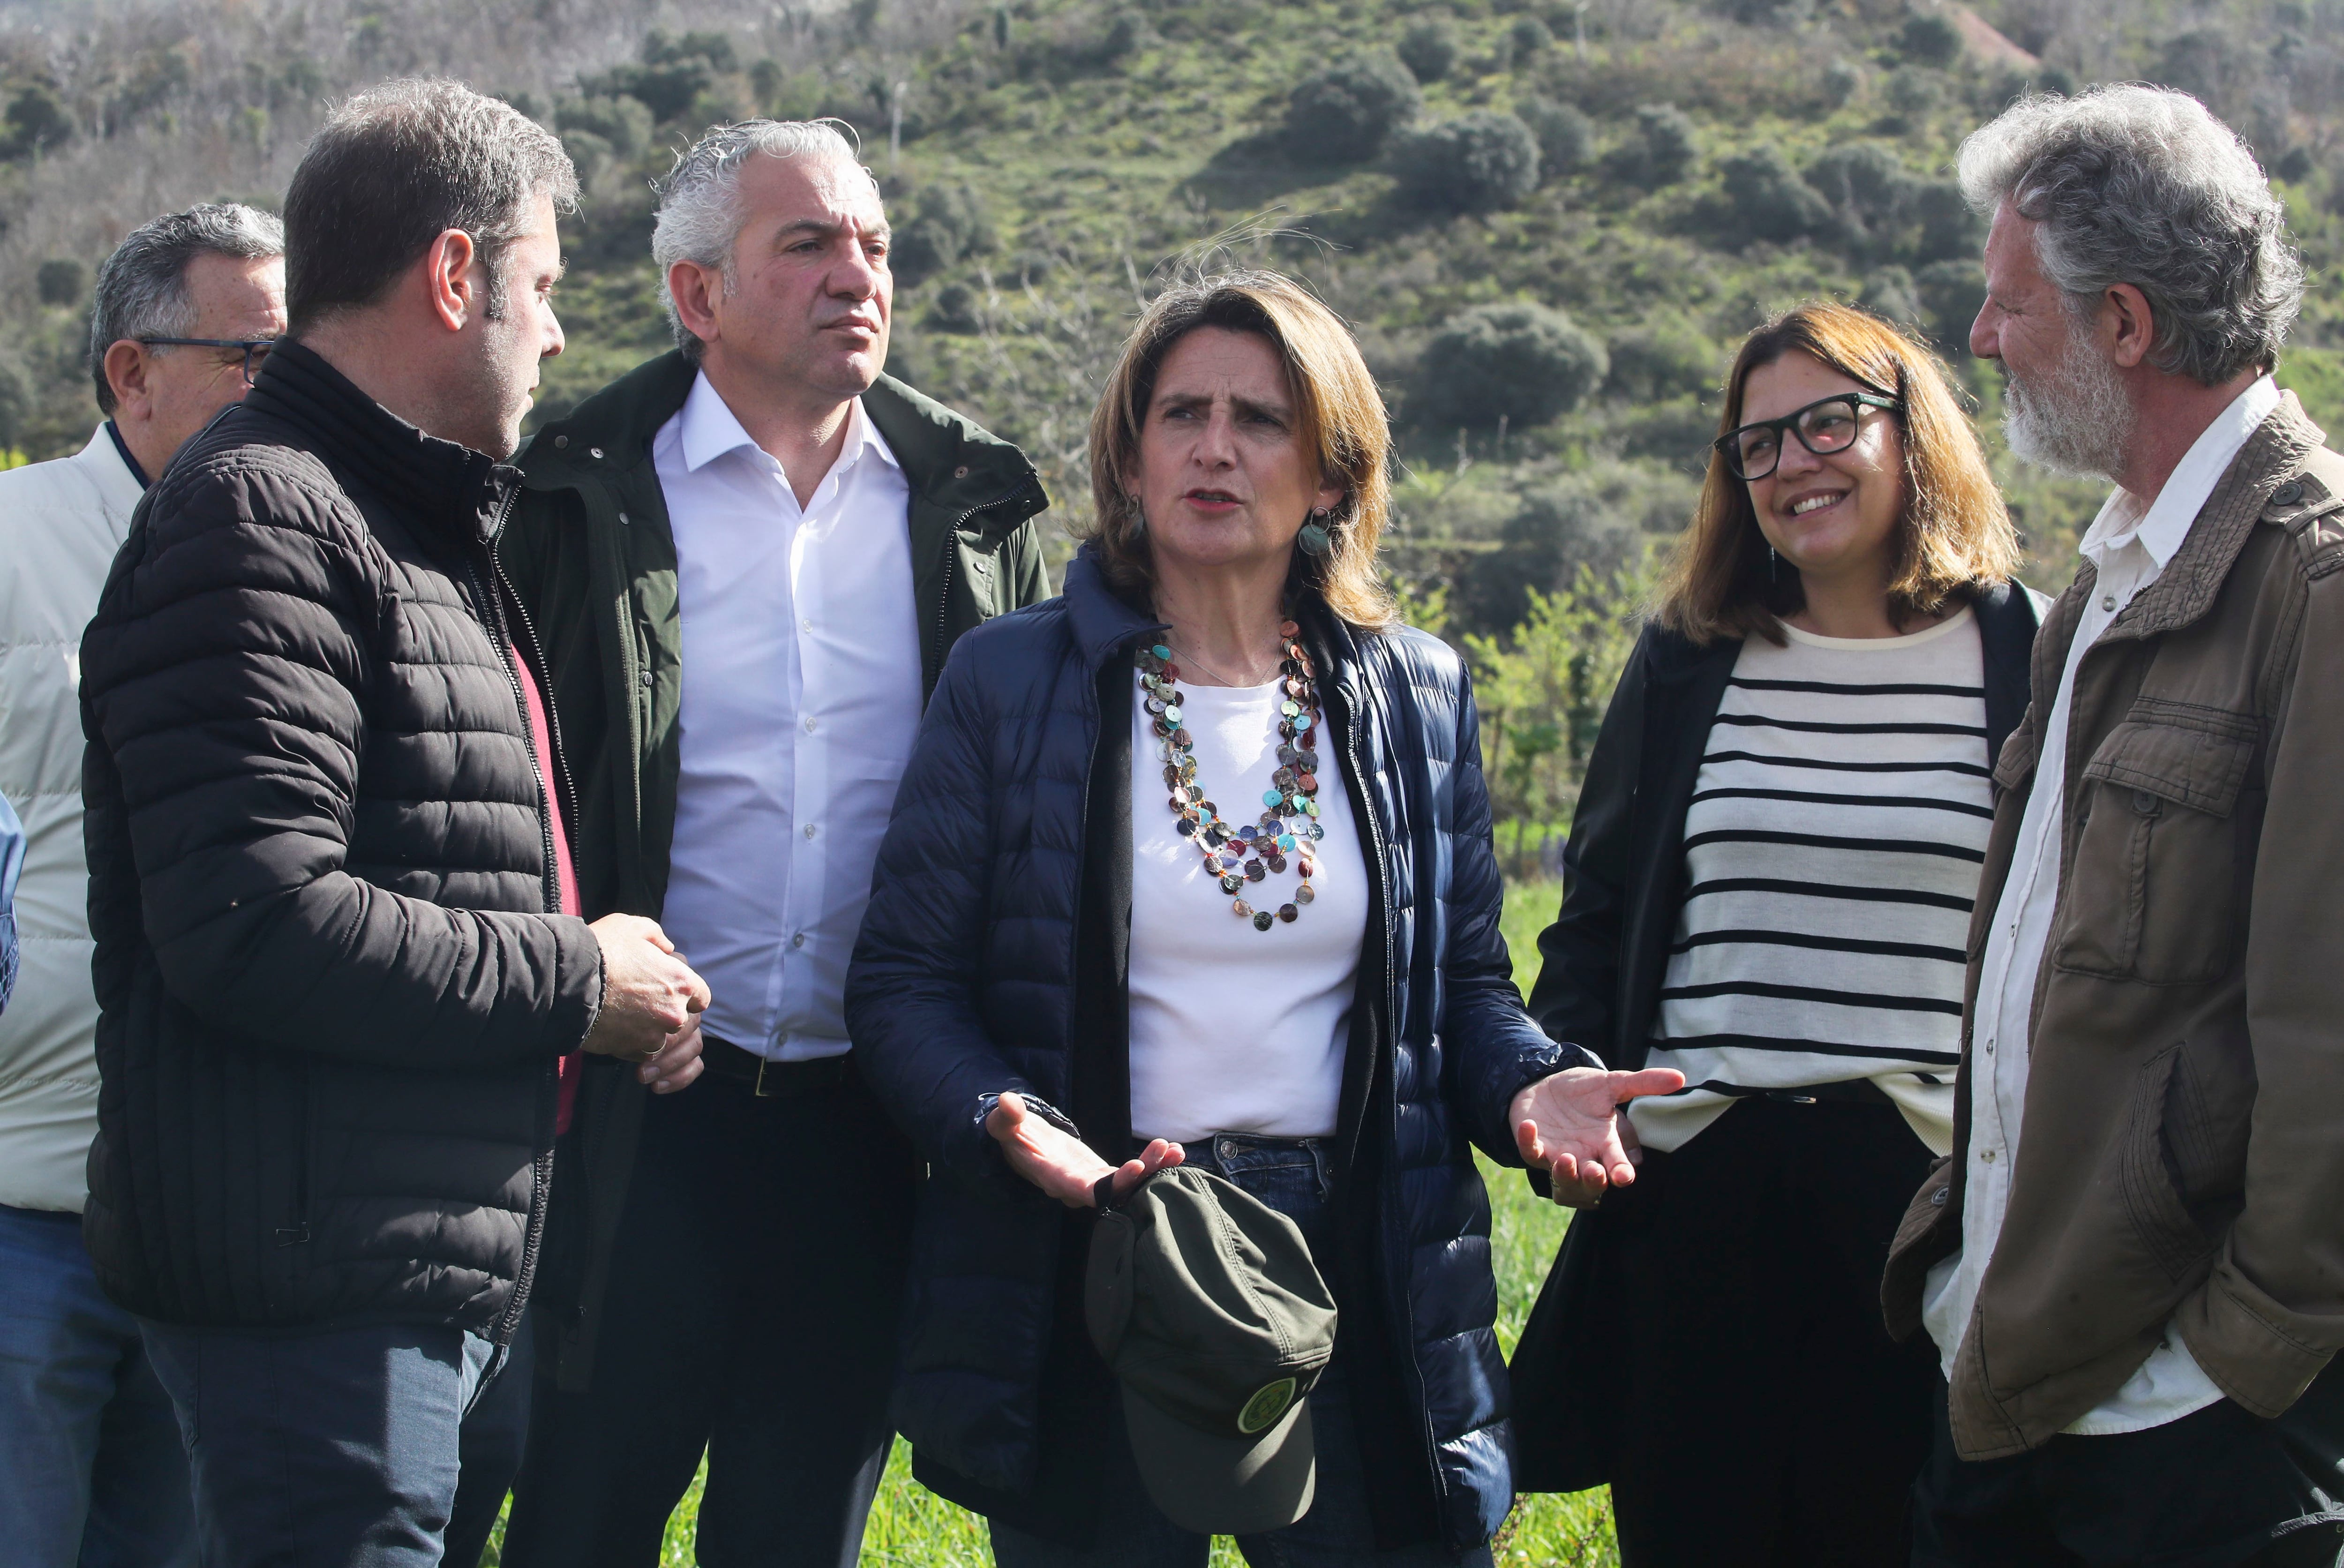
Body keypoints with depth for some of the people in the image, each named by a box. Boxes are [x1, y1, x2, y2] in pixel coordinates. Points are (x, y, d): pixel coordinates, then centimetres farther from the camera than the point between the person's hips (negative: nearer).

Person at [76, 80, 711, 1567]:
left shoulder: (419, 526, 21)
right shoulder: (261, 521, -14)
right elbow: (253, 927, -24)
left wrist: (627, 991, 10)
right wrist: (577, 980, -13)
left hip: (442, 1273, 10)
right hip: (316, 1286, -10)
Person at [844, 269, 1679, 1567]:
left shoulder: (1421, 699, 10)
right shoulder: (1010, 681, 2)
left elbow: (1464, 981, 14)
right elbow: (903, 981, 0)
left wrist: (1529, 1082, -8)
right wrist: (1005, 1124, -19)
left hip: (1362, 1275, 2)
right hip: (1087, 1267, -2)